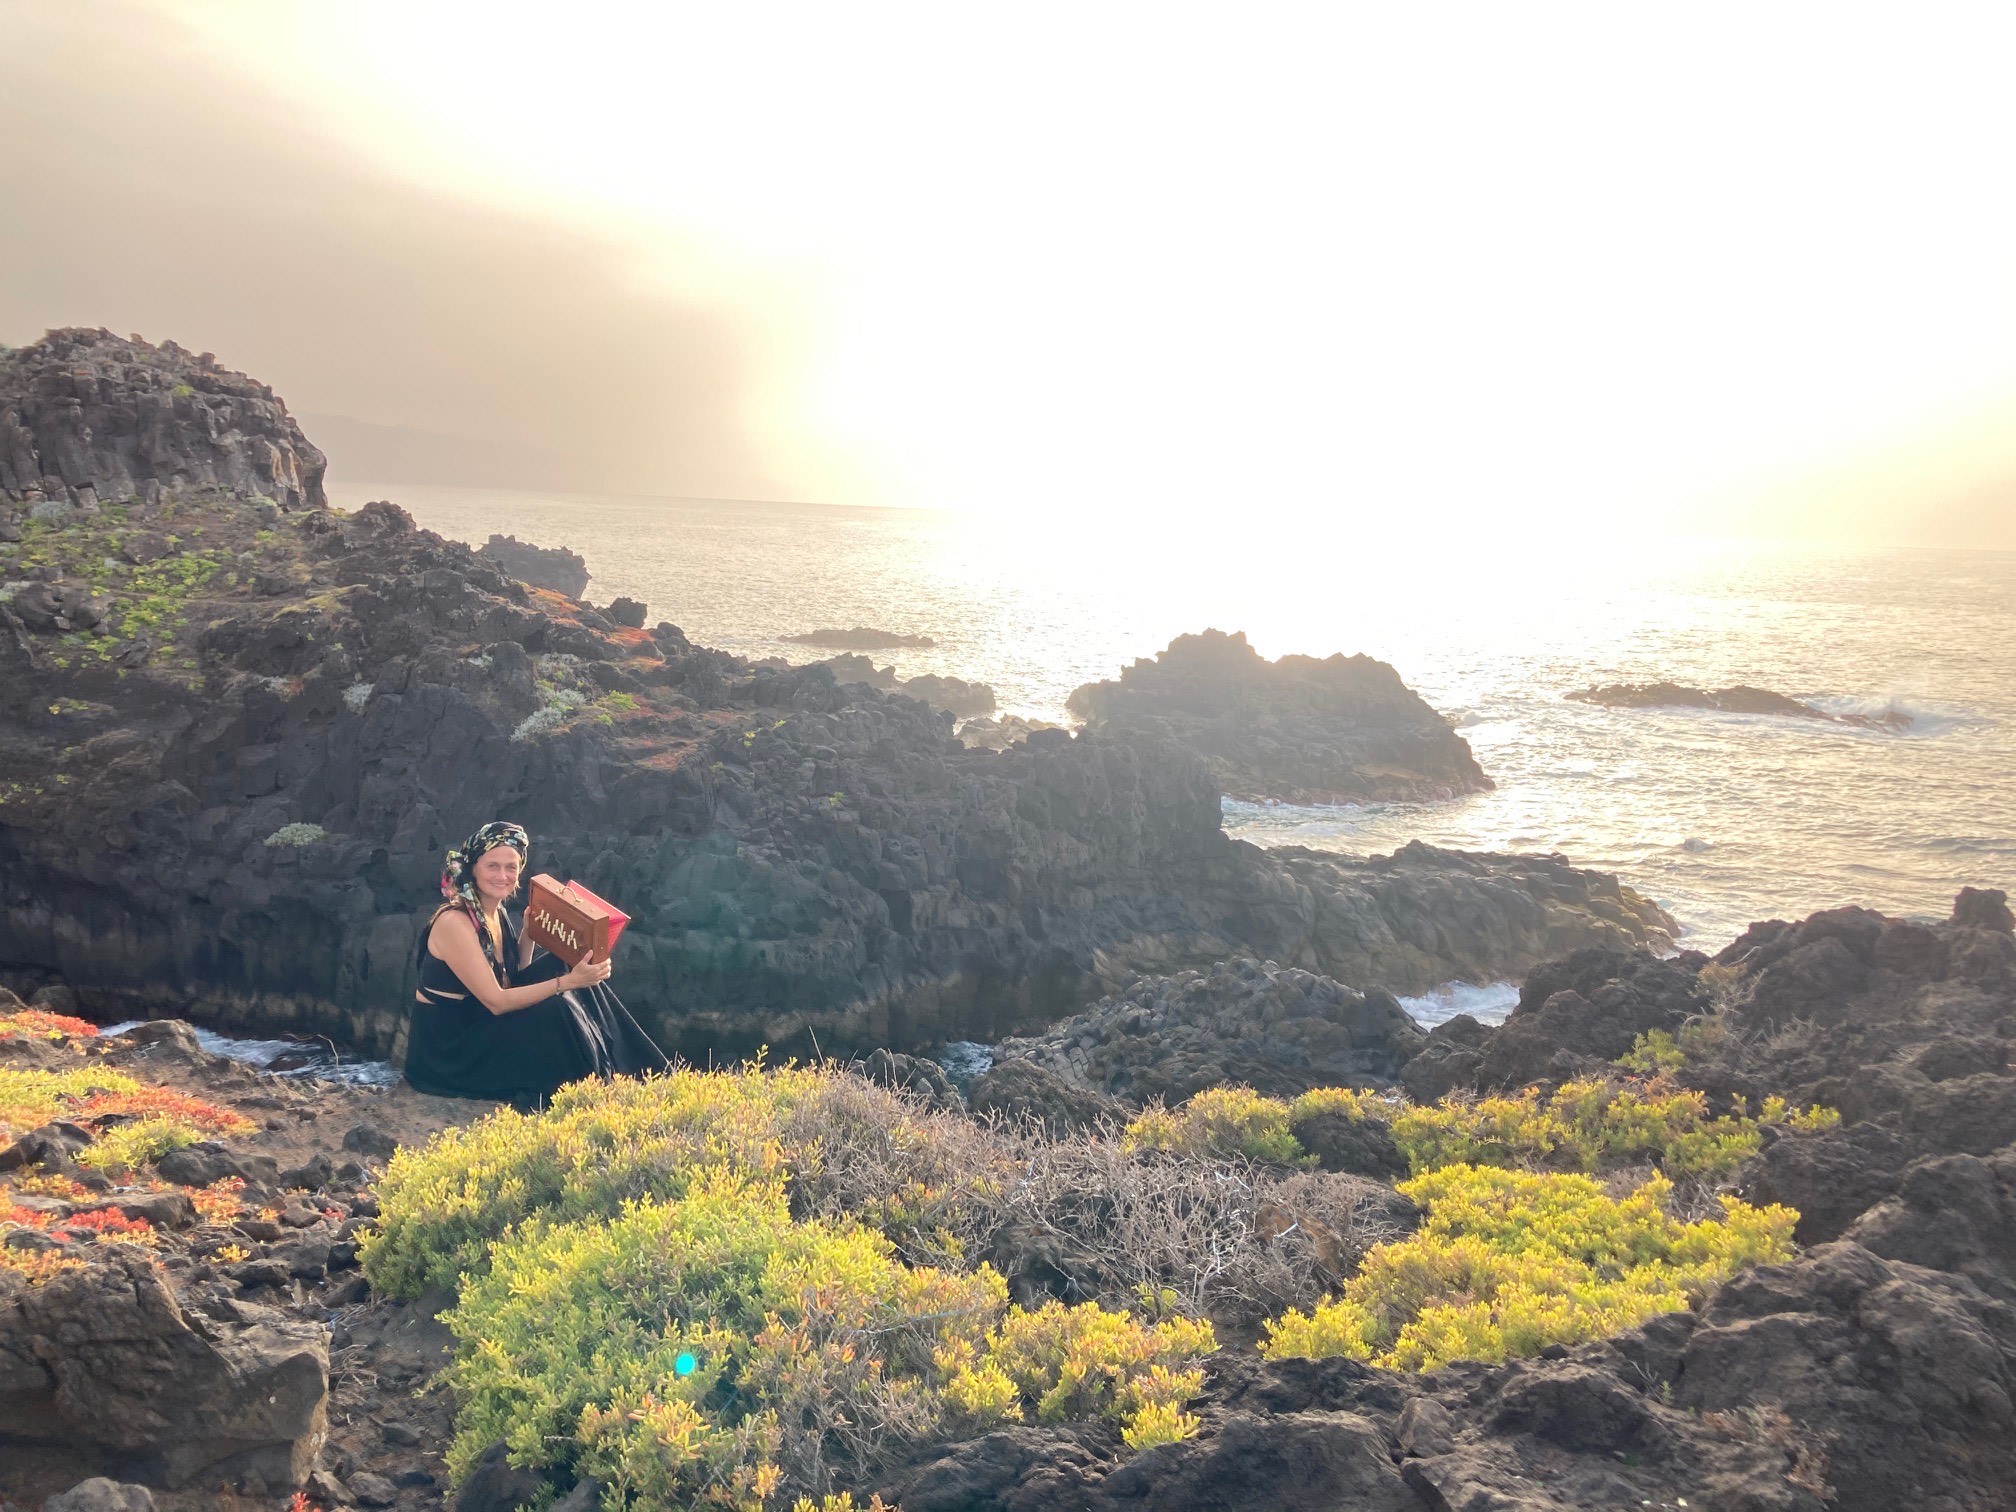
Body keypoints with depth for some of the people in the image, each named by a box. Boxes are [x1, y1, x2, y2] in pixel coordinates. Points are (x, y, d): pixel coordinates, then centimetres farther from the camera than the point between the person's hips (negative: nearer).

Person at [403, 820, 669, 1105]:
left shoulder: (497, 912, 3)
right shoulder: (454, 922, -23)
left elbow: (516, 977, 10)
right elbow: (496, 1001, -25)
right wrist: (568, 982, -30)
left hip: (480, 1025, 8)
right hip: (445, 1048, -8)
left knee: (564, 966, -3)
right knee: (555, 1012, -25)